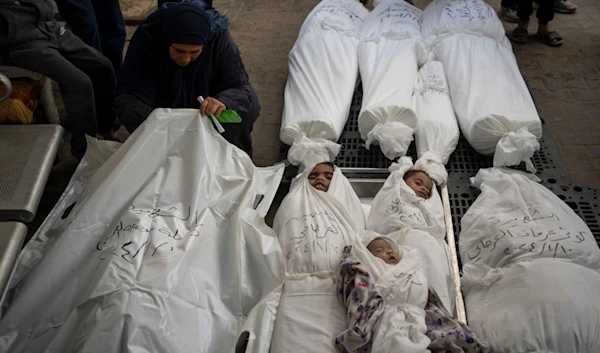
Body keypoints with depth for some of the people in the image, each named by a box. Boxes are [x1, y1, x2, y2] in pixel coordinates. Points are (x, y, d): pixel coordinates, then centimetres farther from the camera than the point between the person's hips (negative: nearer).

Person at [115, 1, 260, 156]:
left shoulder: (218, 38, -30)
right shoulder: (146, 39, -30)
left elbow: (241, 87, -30)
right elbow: (128, 94, -33)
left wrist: (224, 102, -54)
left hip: (208, 102, 0)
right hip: (164, 107, 0)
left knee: (250, 103, -27)